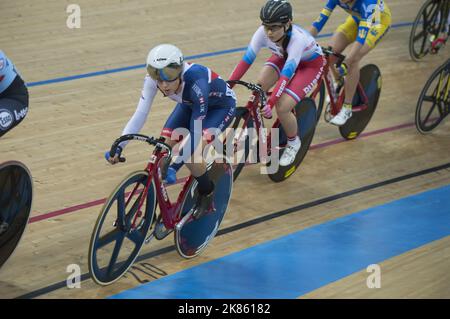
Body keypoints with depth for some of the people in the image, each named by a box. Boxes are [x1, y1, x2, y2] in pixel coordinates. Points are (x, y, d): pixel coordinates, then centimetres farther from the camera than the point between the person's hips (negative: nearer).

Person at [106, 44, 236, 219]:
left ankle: (207, 194, 7)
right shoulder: (153, 78, -29)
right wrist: (118, 146, -38)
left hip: (221, 105, -6)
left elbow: (196, 131, -39)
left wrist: (174, 166, -43)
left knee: (191, 157, -22)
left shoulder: (196, 83, -42)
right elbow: (140, 113, -28)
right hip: (189, 103, 6)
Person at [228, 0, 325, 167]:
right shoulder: (263, 32, -29)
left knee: (282, 108, -21)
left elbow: (286, 74, -44)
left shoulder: (297, 38, -41)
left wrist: (271, 103, -52)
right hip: (283, 56, 5)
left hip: (310, 64, -5)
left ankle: (293, 142, 9)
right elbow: (246, 60, -26)